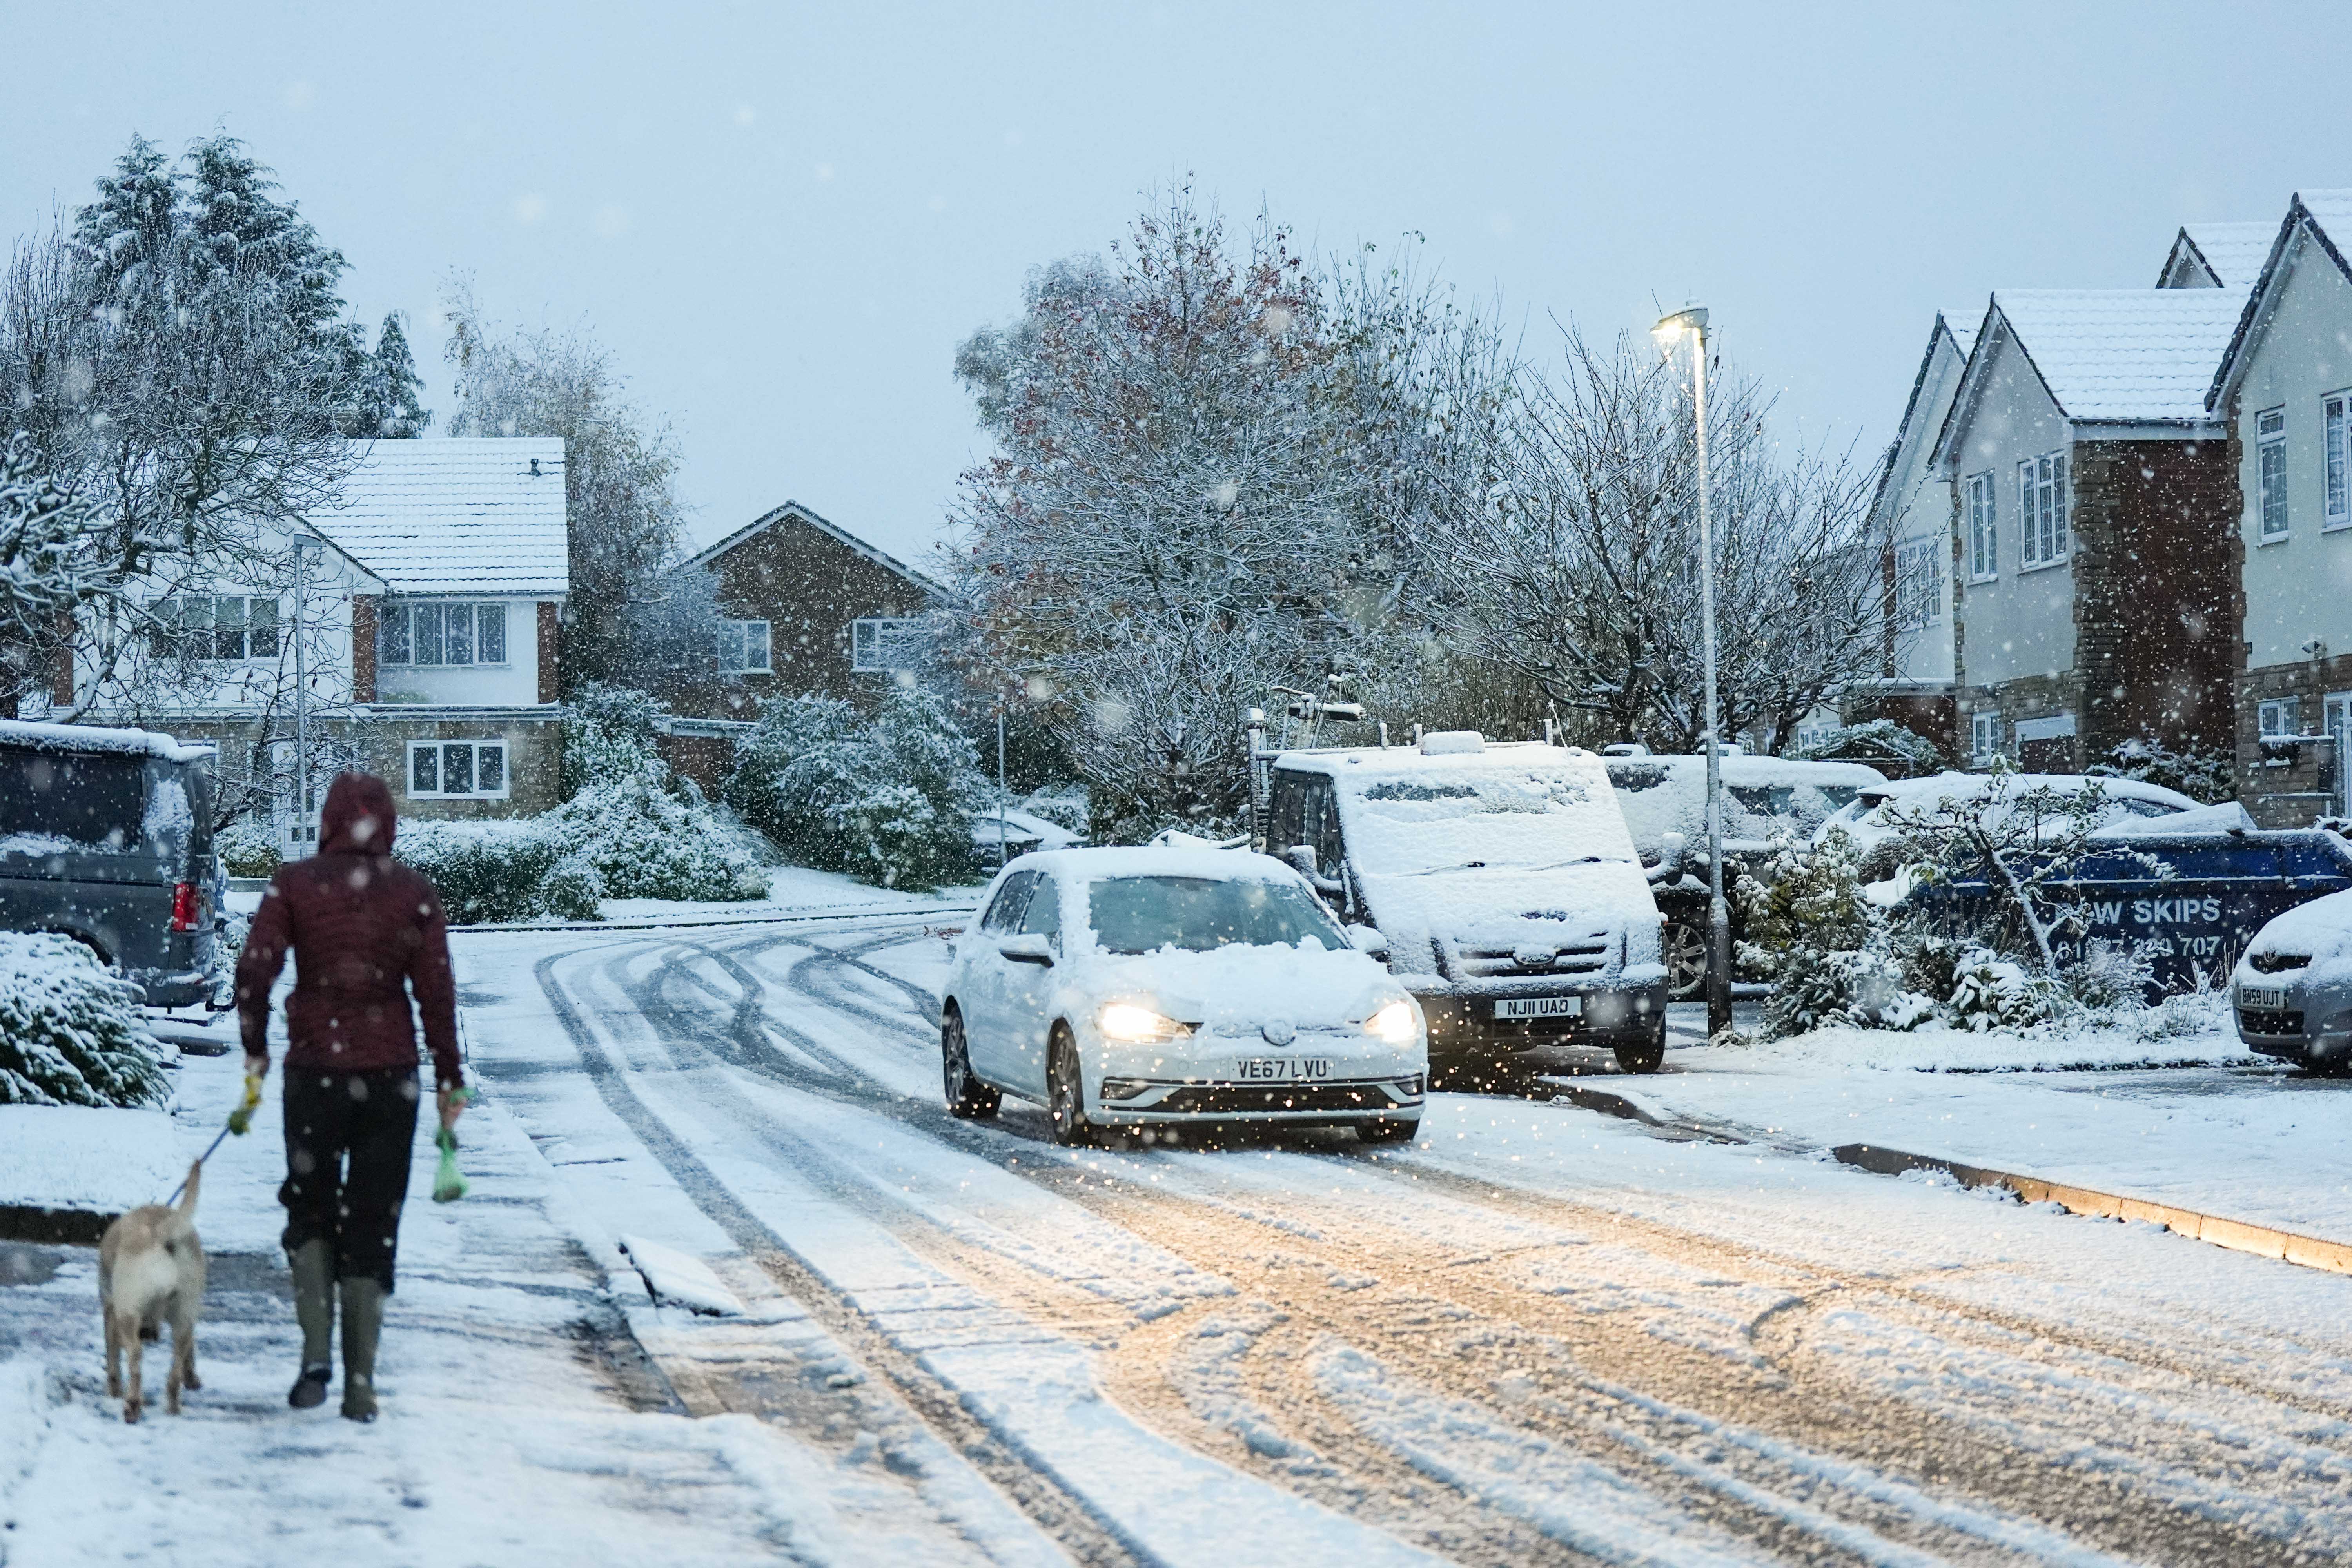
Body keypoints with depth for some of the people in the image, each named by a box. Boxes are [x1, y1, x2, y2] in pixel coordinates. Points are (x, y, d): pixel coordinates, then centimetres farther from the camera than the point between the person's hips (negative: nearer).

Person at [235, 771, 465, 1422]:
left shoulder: (293, 884, -2)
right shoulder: (414, 891, -1)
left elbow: (255, 970, -8)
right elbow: (436, 990, -3)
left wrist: (255, 1050, 6)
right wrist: (449, 1080, 4)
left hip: (313, 1069, 0)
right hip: (390, 1074, 0)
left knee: (310, 1210, 17)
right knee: (373, 1227, 8)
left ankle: (316, 1355, 0)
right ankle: (360, 1381, 5)